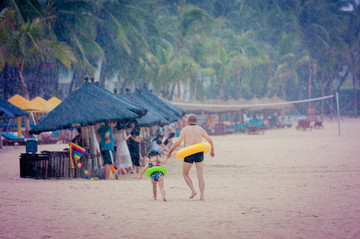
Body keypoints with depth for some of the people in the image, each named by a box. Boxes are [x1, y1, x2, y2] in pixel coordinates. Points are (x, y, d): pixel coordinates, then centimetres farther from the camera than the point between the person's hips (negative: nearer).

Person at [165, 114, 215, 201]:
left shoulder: (184, 130, -3)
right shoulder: (200, 129, 5)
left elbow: (178, 143, -9)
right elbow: (210, 140, 12)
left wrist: (170, 152, 0)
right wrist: (212, 150, 29)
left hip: (189, 155, -2)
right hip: (199, 154, 2)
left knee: (185, 174, 16)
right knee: (200, 176, 6)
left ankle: (193, 190, 0)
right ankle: (202, 196, -2)